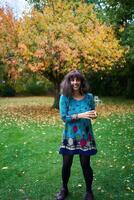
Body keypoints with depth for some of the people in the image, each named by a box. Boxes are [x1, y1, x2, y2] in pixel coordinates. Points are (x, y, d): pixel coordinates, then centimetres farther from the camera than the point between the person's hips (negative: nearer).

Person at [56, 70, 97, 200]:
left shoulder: (89, 97, -5)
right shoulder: (64, 97, -10)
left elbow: (92, 113, 7)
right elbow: (64, 117, -13)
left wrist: (94, 115, -17)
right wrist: (80, 115, -25)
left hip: (85, 136, 0)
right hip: (70, 136, 0)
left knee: (85, 165, 9)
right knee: (66, 164, 12)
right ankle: (64, 189, 37)